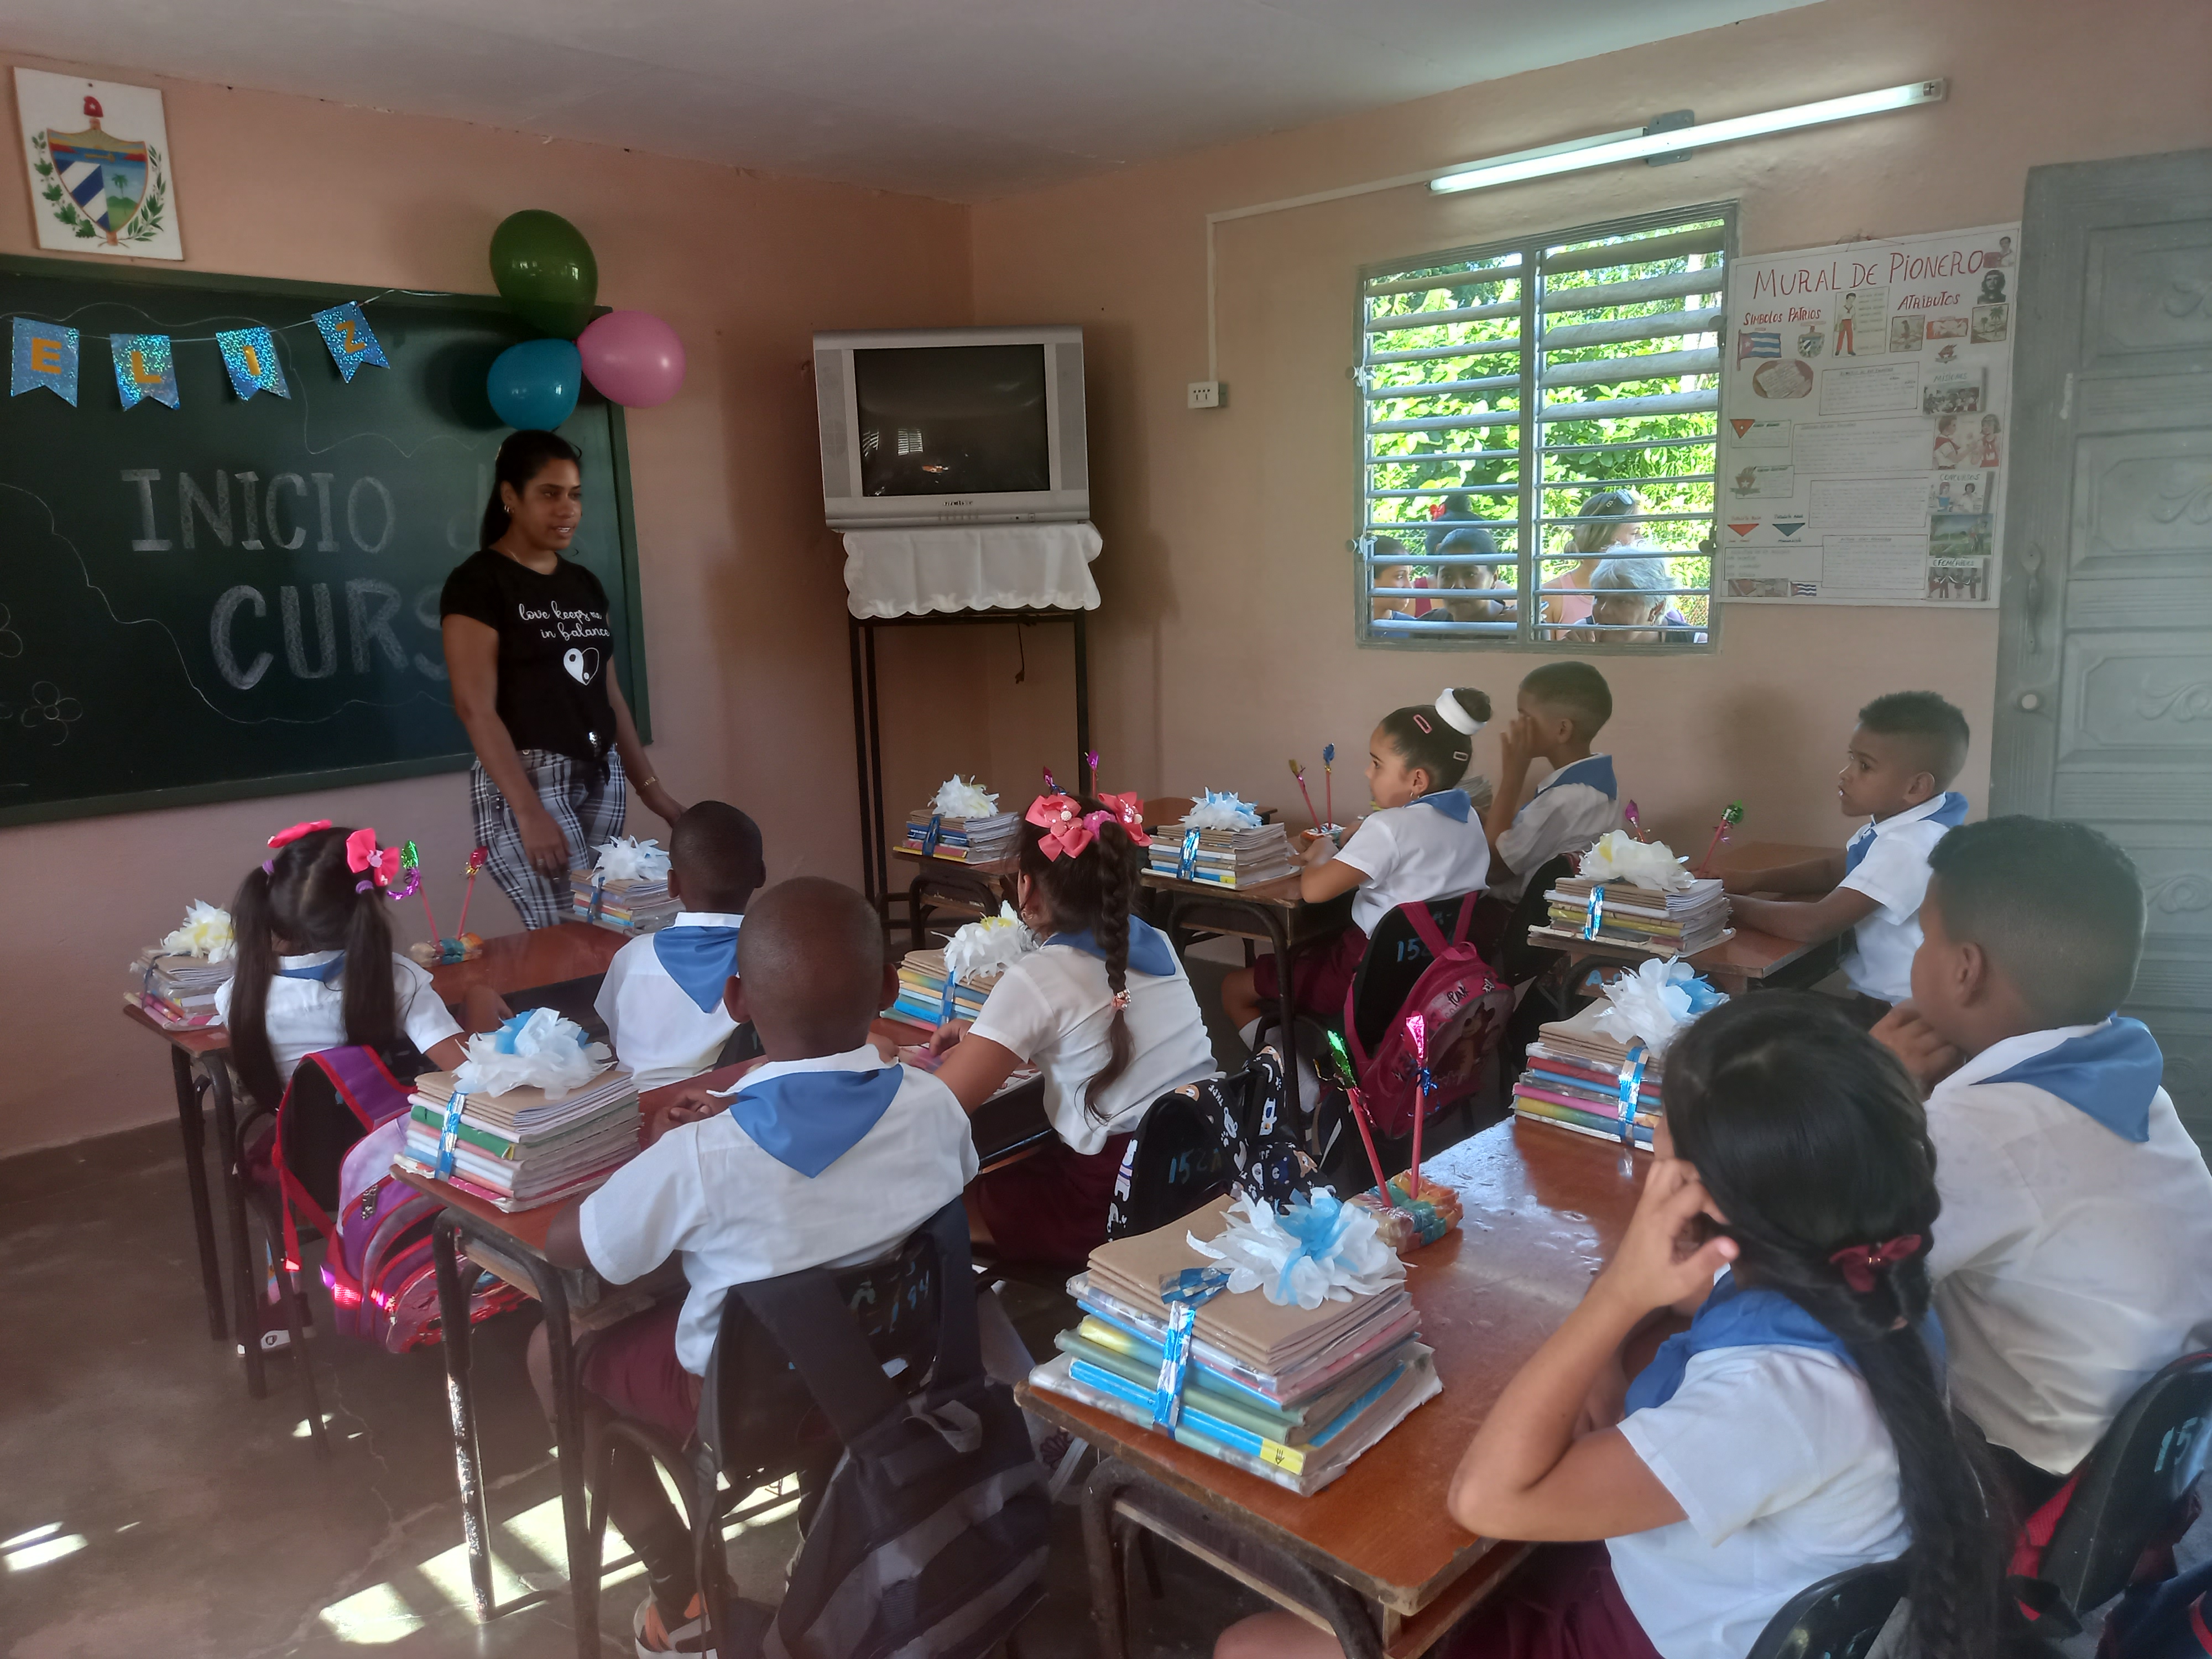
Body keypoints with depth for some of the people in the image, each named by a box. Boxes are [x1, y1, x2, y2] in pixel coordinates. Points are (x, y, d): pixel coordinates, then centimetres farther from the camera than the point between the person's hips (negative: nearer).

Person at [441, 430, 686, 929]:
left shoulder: (584, 584, 15)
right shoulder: (477, 583, -6)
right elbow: (476, 708, -13)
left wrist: (650, 786, 13)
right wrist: (529, 812, -21)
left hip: (601, 778, 7)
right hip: (526, 780, -7)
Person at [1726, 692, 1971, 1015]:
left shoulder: (1909, 845, -26)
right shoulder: (1900, 821, 2)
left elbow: (1816, 924, -28)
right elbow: (1831, 870, 15)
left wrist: (1731, 903, -15)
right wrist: (1748, 881, 1)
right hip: (1880, 996, 8)